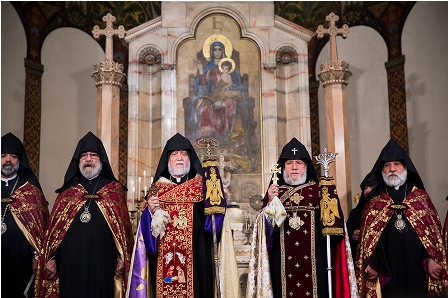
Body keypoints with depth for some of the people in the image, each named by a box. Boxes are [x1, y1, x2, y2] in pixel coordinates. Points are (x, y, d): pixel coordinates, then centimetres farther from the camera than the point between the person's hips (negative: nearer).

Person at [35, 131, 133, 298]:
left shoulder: (115, 190, 6)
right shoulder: (68, 190, 11)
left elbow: (124, 226, 1)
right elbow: (54, 226, 9)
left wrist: (121, 258, -5)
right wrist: (51, 258, 1)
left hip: (102, 263, -1)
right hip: (70, 262, 2)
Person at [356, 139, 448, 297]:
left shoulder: (420, 196, 10)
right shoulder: (373, 202, 8)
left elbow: (434, 230, 5)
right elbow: (367, 237, 4)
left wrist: (431, 259, -7)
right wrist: (370, 264, -8)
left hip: (418, 271, 1)